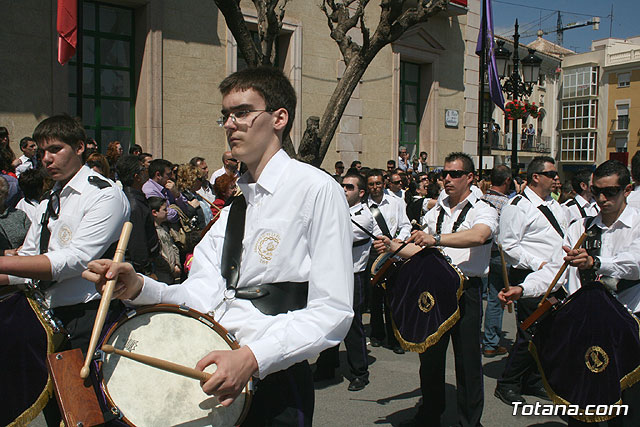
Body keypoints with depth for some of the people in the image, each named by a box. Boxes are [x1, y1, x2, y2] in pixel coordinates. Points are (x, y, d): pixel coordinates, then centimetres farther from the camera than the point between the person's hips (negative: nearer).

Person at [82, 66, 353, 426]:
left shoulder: (317, 189, -11)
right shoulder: (233, 201, 11)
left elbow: (333, 312, -18)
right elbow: (202, 295, 1)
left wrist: (252, 356, -27)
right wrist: (139, 287, -15)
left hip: (274, 384, -6)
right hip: (217, 375, 6)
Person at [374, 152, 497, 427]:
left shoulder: (483, 211, -2)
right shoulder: (435, 213, 16)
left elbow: (478, 236, -25)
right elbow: (422, 250, 19)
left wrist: (436, 239, -36)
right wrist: (393, 247, 1)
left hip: (466, 292, -5)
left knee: (467, 360, 1)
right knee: (429, 355, 11)